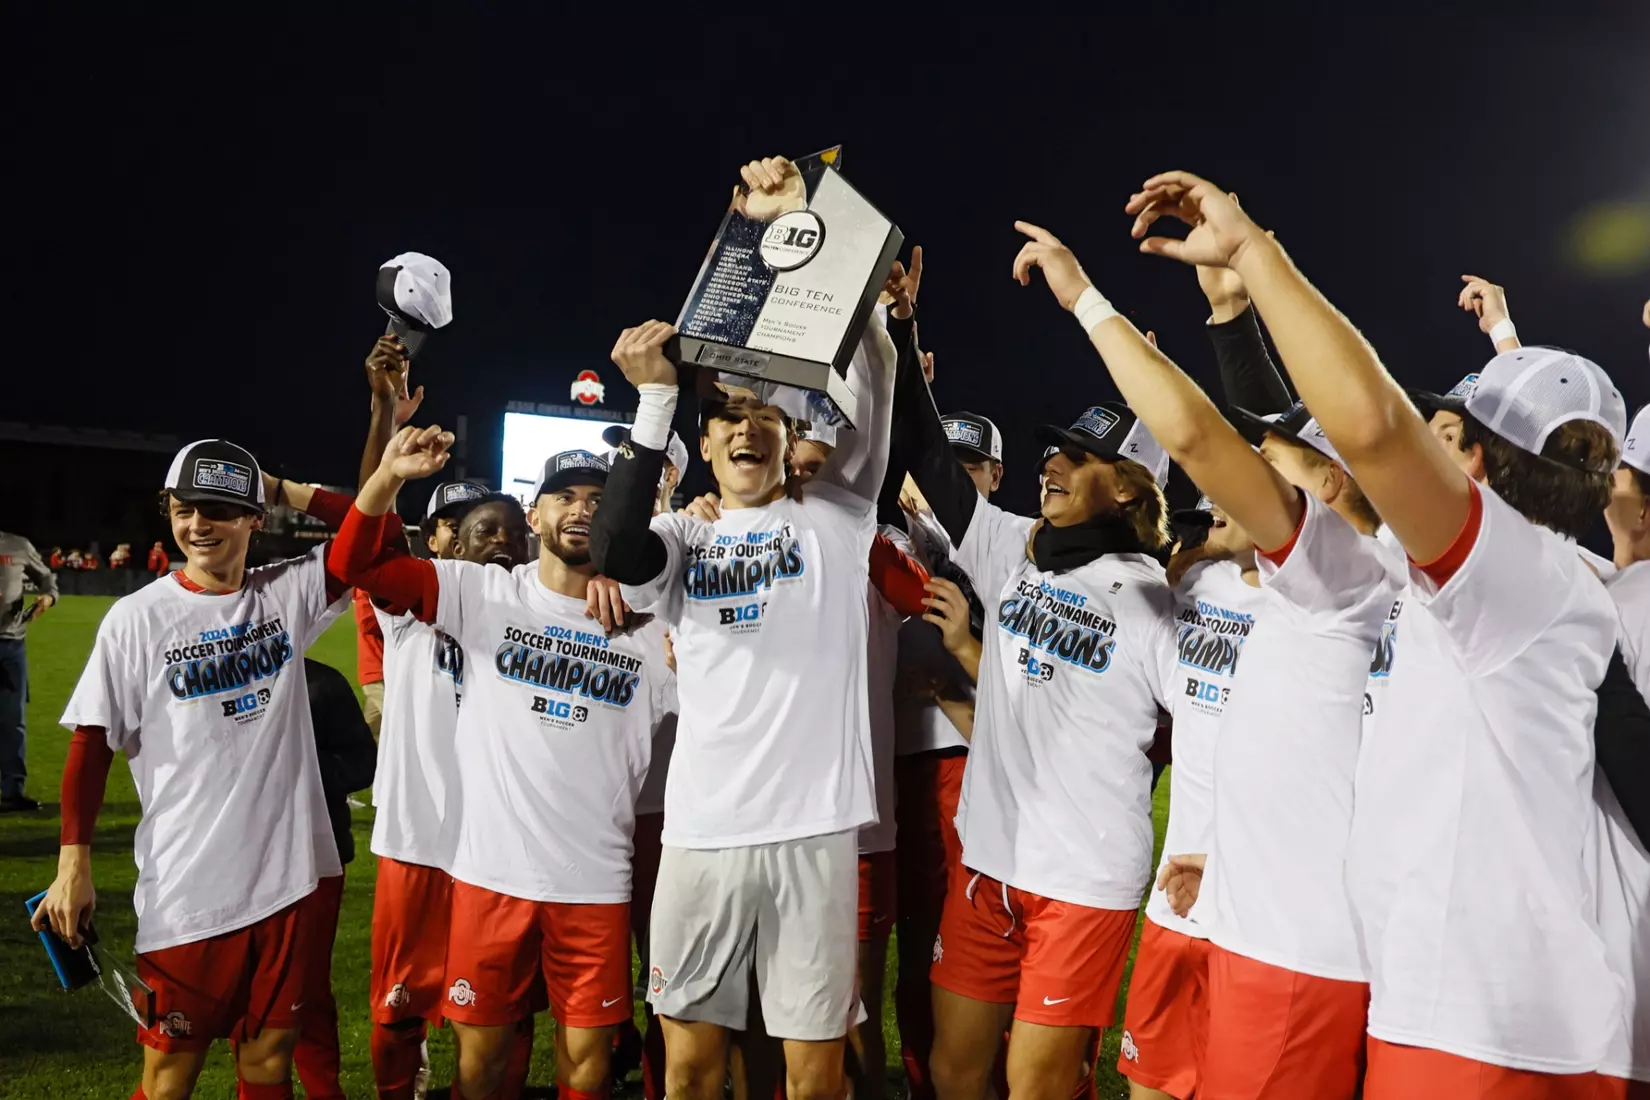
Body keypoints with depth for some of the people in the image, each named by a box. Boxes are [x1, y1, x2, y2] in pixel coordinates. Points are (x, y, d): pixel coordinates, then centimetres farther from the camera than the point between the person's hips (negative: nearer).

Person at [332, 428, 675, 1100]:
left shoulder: (647, 629, 2)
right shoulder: (485, 595, 0)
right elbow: (356, 565, -5)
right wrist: (389, 476, -20)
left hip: (596, 882, 1)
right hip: (493, 872, 0)